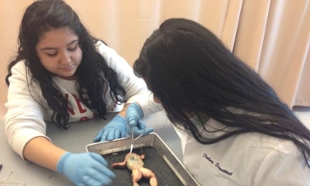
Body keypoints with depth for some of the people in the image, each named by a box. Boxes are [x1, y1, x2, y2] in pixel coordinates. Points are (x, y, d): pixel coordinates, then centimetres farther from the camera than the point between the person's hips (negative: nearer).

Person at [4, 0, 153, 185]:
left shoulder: (101, 54, -11)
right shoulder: (24, 75, -13)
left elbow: (142, 92, -7)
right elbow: (21, 130, -26)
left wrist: (123, 117, -26)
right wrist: (65, 161, -43)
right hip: (65, 150, -2)